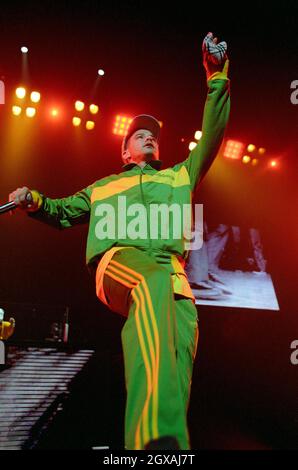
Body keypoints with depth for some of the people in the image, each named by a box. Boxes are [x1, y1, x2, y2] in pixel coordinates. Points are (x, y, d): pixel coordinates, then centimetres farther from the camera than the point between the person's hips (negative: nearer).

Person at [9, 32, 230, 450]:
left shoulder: (179, 176, 36)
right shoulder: (105, 187, 36)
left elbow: (211, 139, 29)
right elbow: (64, 213, 39)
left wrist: (218, 80, 22)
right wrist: (34, 201, 17)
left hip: (170, 271, 3)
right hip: (119, 259, -2)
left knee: (180, 338, -27)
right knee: (153, 281, -40)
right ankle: (155, 436, -52)